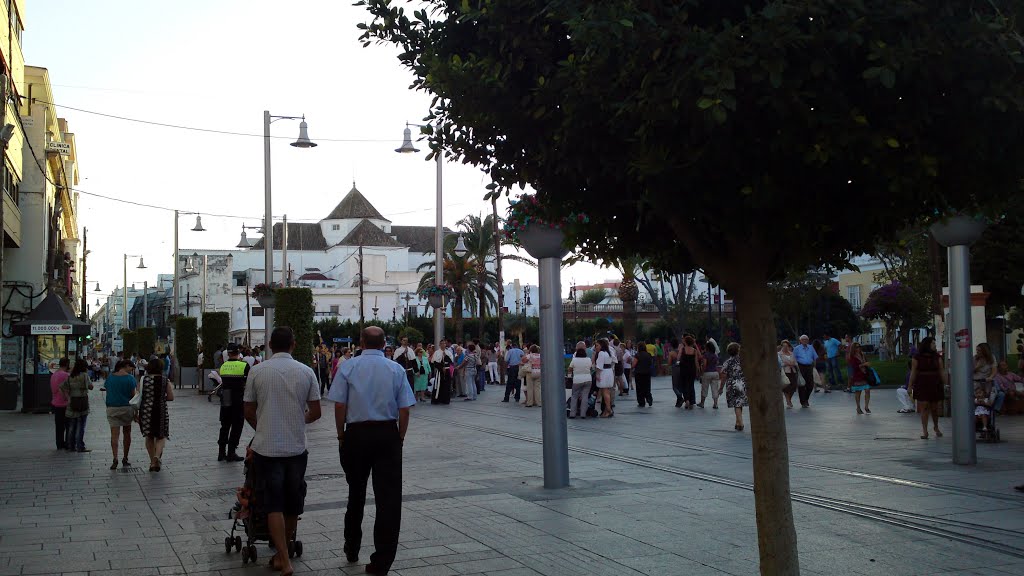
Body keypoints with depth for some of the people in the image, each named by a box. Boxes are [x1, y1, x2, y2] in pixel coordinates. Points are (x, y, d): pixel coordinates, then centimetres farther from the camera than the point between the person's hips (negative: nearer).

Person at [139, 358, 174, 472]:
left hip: (146, 410, 1)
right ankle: (157, 456, -16)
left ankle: (152, 462, 17)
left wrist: (136, 411, 5)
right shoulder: (165, 381, -3)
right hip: (161, 410, -1)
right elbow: (171, 397, -4)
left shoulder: (144, 379, -2)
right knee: (161, 436, 11)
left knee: (149, 437, 16)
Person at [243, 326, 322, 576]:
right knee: (293, 504, 15)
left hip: (266, 447, -1)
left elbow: (249, 412, 3)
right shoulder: (306, 372, -2)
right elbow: (315, 412, 2)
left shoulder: (257, 371, -4)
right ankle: (282, 553, 26)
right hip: (296, 447, 2)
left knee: (274, 505, 0)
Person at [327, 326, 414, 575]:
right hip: (388, 434, -1)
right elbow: (404, 409, -3)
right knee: (388, 496, 2)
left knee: (356, 493, 18)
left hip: (356, 433, 1)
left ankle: (352, 550, 33)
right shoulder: (396, 369, 0)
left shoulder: (348, 368, -3)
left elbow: (339, 405, -6)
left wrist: (341, 436, 5)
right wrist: (400, 438, 7)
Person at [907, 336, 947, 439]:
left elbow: (942, 372, 6)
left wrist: (944, 384, 0)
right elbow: (913, 373, -2)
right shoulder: (917, 358, -1)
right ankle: (925, 431, -1)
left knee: (935, 408, 8)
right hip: (922, 385, -2)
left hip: (935, 385, 2)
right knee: (924, 408, -5)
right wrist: (910, 386, -5)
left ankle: (936, 428, 31)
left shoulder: (937, 357, 7)